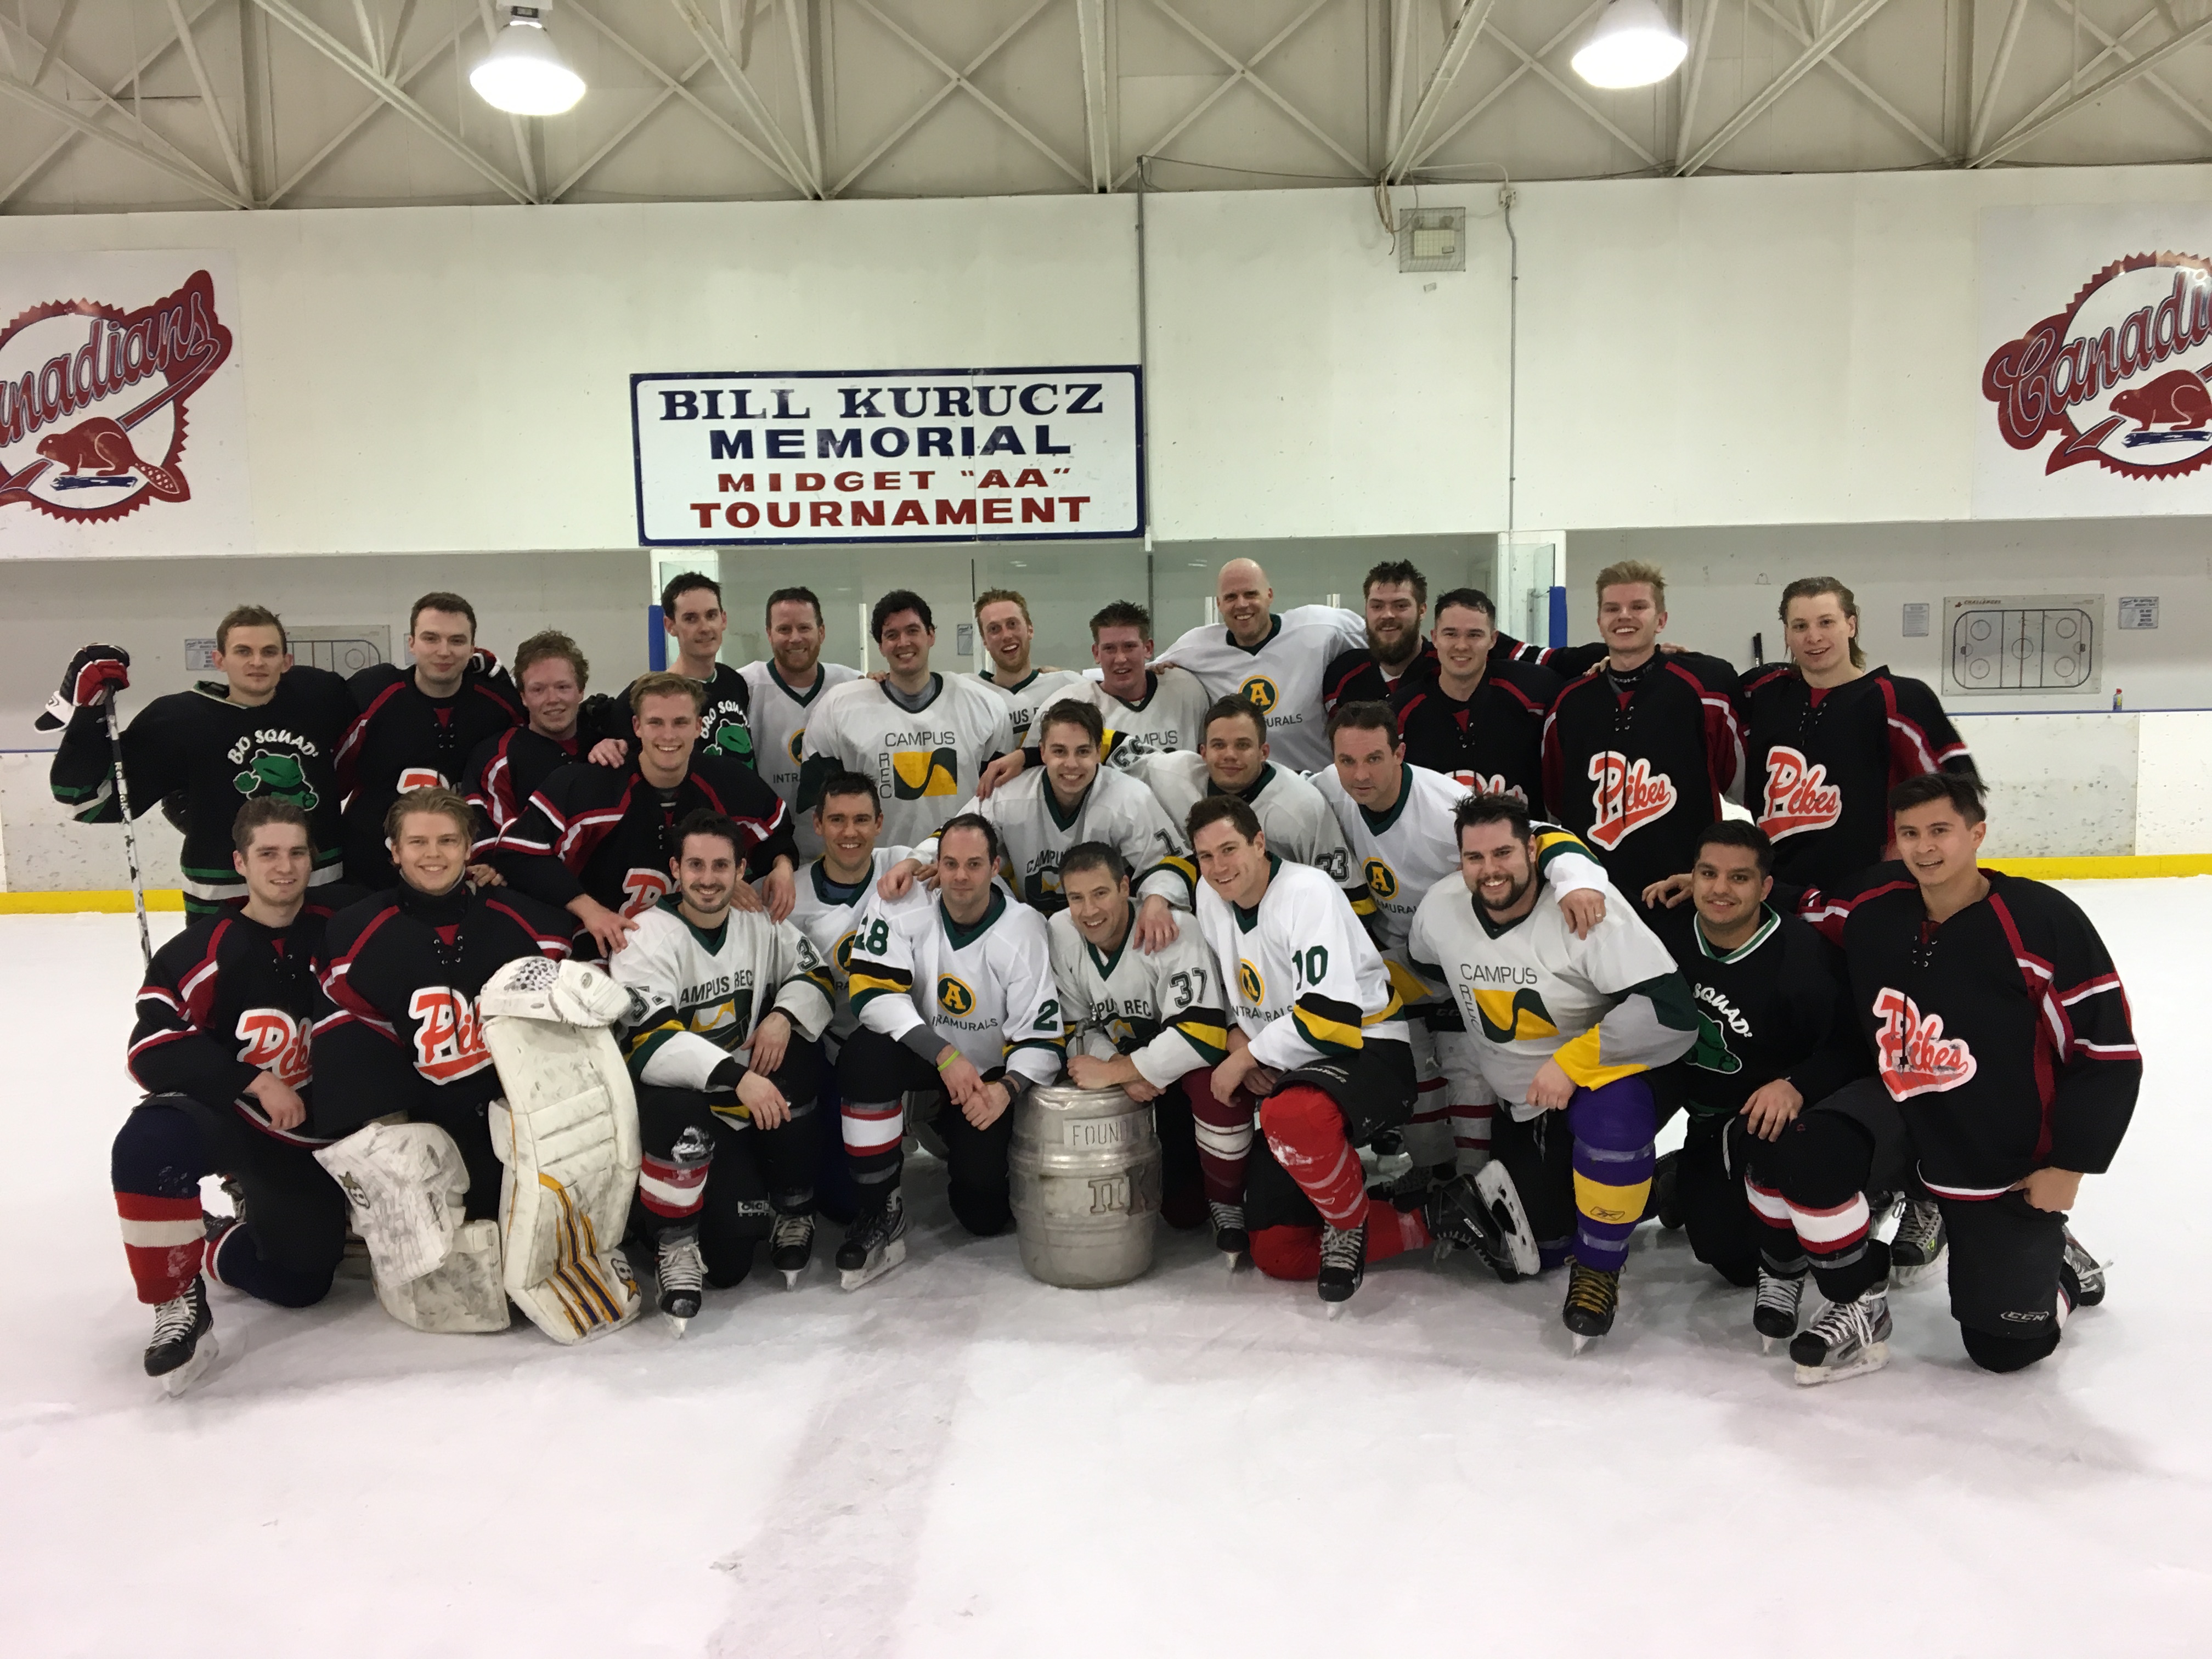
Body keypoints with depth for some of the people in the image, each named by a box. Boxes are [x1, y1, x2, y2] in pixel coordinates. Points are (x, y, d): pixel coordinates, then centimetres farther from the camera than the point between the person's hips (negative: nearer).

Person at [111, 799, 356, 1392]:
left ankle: (217, 1244, 30)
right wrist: (254, 1080, -26)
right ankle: (179, 1302, -19)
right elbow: (153, 1049, -20)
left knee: (299, 1283, -1)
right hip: (226, 1117, -3)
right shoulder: (203, 951, -14)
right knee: (152, 1143, -37)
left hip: (314, 1133, 3)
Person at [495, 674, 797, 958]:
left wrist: (782, 865, -6)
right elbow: (517, 853, -12)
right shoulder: (585, 784, -12)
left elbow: (776, 832, 17)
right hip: (610, 951, -1)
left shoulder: (732, 781, -2)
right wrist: (586, 908, -20)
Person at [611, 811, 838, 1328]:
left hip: (752, 1093, 6)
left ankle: (793, 1211, -3)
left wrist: (784, 1015, -16)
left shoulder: (761, 923, 0)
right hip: (677, 1096, -5)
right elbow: (647, 1042, -28)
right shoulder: (647, 937, -17)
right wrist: (737, 1077, -37)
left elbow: (817, 975, 6)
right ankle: (675, 1246, 2)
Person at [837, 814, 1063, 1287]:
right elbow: (873, 993, -27)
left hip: (988, 1073, 0)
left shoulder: (1025, 930, -19)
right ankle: (879, 1210, -18)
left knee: (985, 1215, -6)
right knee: (865, 1057, -35)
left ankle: (958, 1147, 32)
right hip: (919, 1052, 0)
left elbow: (1041, 1036, -17)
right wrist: (945, 1055, -34)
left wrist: (1007, 1088, -36)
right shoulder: (900, 909, -18)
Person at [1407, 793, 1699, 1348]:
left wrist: (1571, 1061, -29)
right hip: (1523, 1104, 4)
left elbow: (1671, 1011, -31)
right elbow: (1425, 971, 15)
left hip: (1605, 1073, -4)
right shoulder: (1441, 908, -10)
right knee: (1543, 1247, 2)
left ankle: (1599, 1269, -15)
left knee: (1610, 1114, -39)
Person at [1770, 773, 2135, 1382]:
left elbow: (2111, 1054, -14)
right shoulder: (1875, 903, -9)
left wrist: (2070, 1167, -12)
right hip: (1903, 1111, 3)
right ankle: (1860, 1307, -3)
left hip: (2008, 1163, -3)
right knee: (1804, 1150, -28)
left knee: (2004, 1346, 4)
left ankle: (2053, 1258, 38)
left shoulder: (2041, 921, -20)